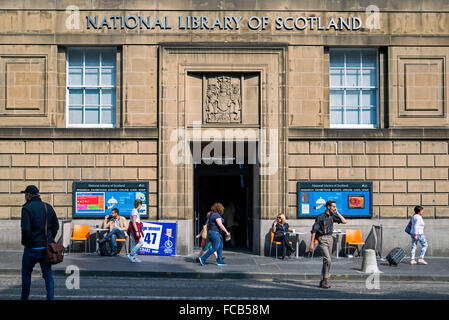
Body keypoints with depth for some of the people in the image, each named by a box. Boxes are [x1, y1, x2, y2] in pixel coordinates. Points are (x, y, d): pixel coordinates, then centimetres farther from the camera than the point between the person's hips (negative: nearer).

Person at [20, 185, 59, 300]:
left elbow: (26, 229, -20)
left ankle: (24, 297, 23)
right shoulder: (48, 207, 6)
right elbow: (56, 226, 7)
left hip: (32, 247, -4)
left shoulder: (27, 208, -12)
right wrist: (50, 240, 13)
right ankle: (50, 297, 4)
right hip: (47, 247, 4)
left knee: (26, 273, 14)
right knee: (48, 274, 8)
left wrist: (25, 242, -4)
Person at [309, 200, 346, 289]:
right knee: (327, 260, -16)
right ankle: (325, 280, -7)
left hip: (330, 239, 7)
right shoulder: (320, 217, -11)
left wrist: (337, 213, -1)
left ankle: (322, 281, 17)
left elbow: (344, 222, 5)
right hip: (322, 240, -7)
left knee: (326, 260, 9)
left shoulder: (332, 216, 8)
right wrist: (311, 244, -13)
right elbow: (314, 231, -10)